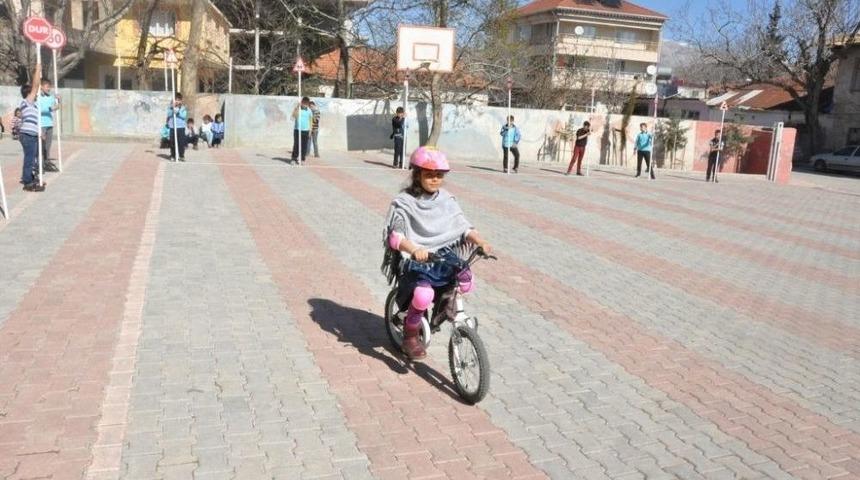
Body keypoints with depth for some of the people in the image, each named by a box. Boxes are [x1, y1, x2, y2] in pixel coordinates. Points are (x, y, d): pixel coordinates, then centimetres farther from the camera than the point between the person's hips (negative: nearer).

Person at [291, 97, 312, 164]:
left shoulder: (309, 111, 6)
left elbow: (310, 120, 11)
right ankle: (294, 158, 4)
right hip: (297, 130, -2)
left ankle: (302, 159, 9)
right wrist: (298, 107, -19)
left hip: (305, 130, 2)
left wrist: (310, 130, 6)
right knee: (296, 145, -2)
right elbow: (294, 116, -16)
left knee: (304, 146, 2)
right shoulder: (297, 108, 0)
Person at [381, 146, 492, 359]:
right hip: (413, 260, -5)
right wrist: (415, 250, -36)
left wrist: (480, 242, -17)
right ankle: (410, 337, -4)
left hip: (443, 255, 5)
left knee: (465, 279, -22)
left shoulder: (446, 200, 8)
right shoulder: (404, 202, -6)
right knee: (423, 293, -31)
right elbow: (395, 235, -17)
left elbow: (463, 227, 3)